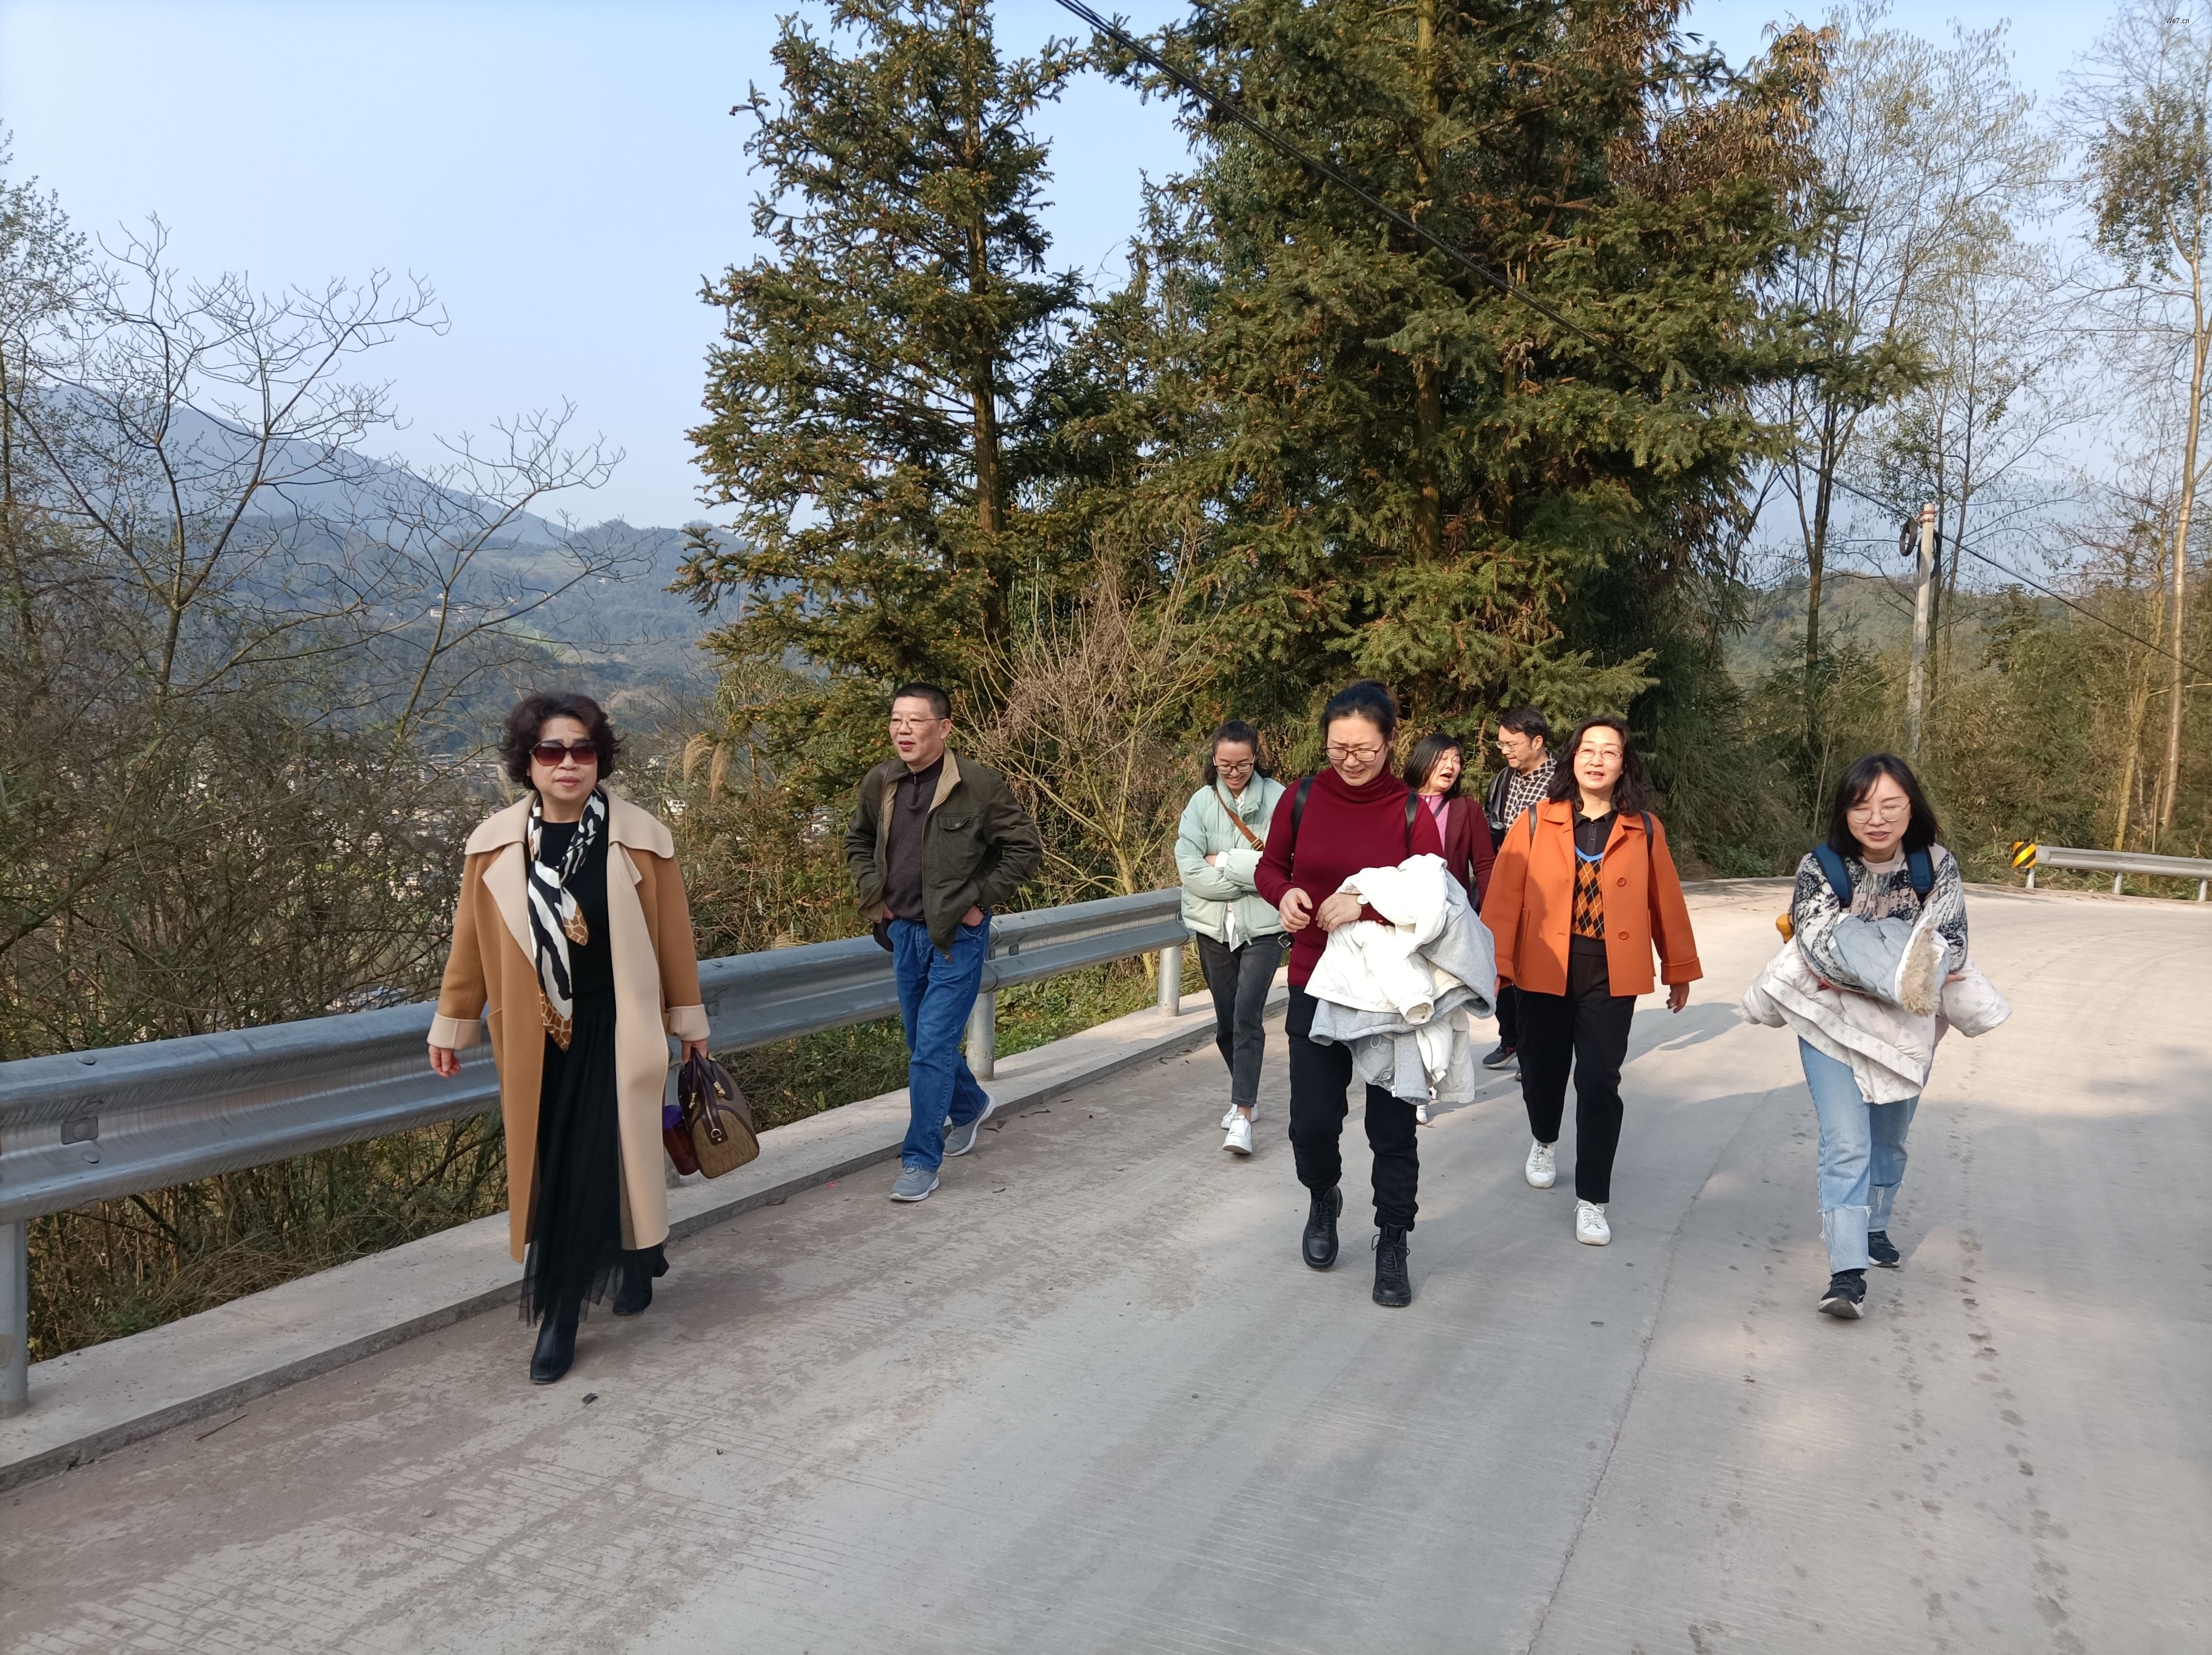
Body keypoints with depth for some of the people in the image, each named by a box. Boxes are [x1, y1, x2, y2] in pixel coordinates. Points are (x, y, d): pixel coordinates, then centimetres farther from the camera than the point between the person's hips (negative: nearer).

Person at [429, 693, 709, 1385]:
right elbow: (471, 940, 5)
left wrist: (689, 1017, 5)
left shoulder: (641, 838, -8)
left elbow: (673, 933, 0)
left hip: (618, 1031, -2)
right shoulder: (495, 846, -4)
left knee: (614, 1159, 1)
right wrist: (452, 1023, 11)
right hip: (537, 1037, 2)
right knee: (548, 1172, 9)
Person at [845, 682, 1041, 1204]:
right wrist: (875, 893, 8)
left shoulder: (980, 785, -14)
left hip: (957, 935, -6)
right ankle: (969, 1106, 45)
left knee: (932, 1048, -9)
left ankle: (921, 1161, 0)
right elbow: (857, 841, 21)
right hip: (904, 930, 6)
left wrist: (981, 901, -11)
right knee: (923, 1042, 18)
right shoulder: (879, 783, 2)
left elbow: (1026, 847, -8)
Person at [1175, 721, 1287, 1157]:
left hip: (1263, 928, -3)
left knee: (1247, 1018, -14)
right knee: (1226, 1023, 14)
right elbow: (1190, 868, -12)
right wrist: (1250, 873, -13)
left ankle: (1243, 1116, -11)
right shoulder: (1201, 802, -1)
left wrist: (1224, 862, -13)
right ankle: (1244, 1097, 33)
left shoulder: (1277, 799, -6)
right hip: (1213, 926, 3)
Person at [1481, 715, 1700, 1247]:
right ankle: (1543, 1143, 48)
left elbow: (1665, 901, 5)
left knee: (1600, 1084, -3)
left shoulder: (1644, 829, 0)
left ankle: (1592, 1199, 9)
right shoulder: (1536, 823, -5)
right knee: (1543, 1071, 16)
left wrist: (1679, 970, 10)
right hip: (1545, 973, 0)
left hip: (1611, 978, 0)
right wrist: (1492, 963, -16)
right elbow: (1505, 897, -9)